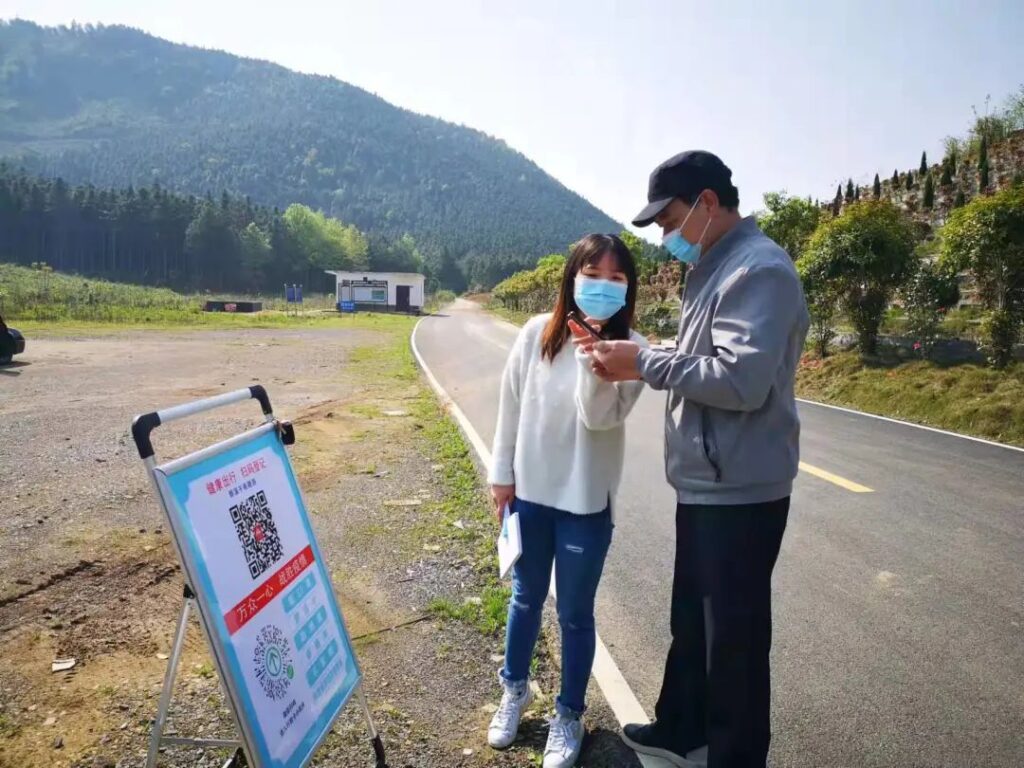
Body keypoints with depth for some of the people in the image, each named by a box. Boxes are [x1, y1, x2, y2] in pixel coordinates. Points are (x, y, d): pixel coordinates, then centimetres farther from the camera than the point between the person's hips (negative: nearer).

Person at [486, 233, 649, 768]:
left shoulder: (631, 350, -11)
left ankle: (568, 715, 34)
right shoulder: (538, 333, -6)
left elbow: (600, 417, -21)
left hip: (586, 501, -2)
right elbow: (511, 403, 2)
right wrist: (501, 472, 4)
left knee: (574, 613, 11)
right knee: (525, 598, 20)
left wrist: (592, 354, -32)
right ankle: (514, 690, 44)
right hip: (530, 491, 2)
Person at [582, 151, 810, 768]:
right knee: (691, 618, 22)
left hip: (740, 492, -10)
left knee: (735, 634, 6)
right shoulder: (716, 269, 14)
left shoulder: (760, 270, -18)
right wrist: (636, 364, 2)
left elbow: (741, 380, -28)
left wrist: (644, 363, -19)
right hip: (706, 484, 10)